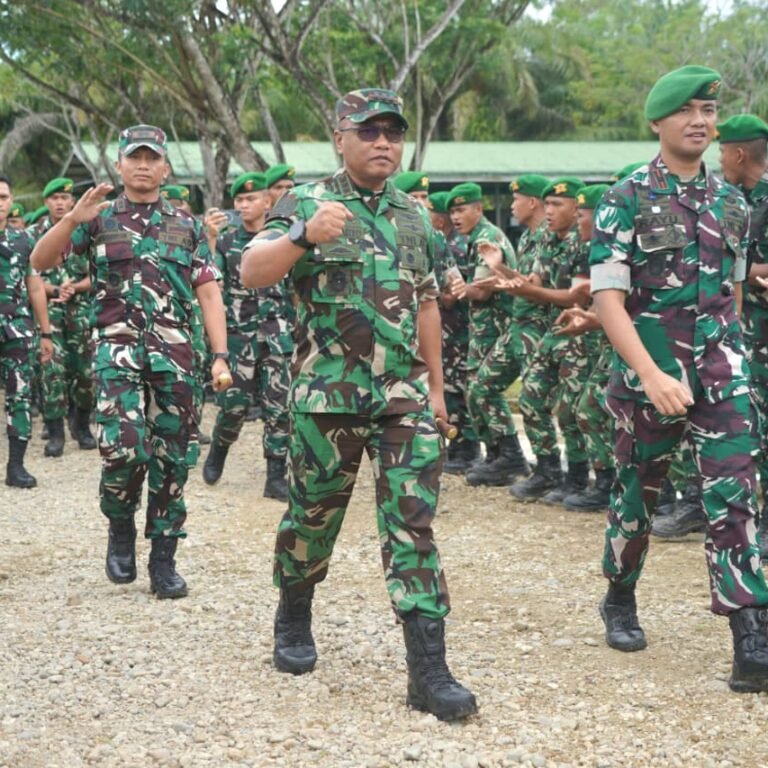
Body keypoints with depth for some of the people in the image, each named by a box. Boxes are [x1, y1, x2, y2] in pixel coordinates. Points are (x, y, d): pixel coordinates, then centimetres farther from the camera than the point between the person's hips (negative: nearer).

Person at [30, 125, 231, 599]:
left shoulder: (187, 226, 13)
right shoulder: (99, 218, 9)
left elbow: (209, 293, 9)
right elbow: (40, 262, -1)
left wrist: (221, 355, -3)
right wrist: (73, 219, -18)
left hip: (173, 353, 2)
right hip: (117, 348, -2)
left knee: (172, 457, 2)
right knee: (124, 447, -17)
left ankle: (163, 560, 13)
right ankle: (120, 528, 11)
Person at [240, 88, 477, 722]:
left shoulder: (415, 216, 13)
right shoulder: (307, 204, -2)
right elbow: (251, 274, -15)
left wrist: (436, 386, 20)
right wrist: (303, 237, -32)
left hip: (404, 397, 3)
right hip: (327, 395, -3)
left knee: (412, 524, -5)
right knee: (313, 515, 10)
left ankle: (428, 671, -7)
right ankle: (294, 621, 36)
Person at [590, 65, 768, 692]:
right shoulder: (627, 202, -7)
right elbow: (607, 298, -15)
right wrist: (652, 375, -25)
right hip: (648, 376, -3)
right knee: (638, 495, 12)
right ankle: (620, 603, 35)